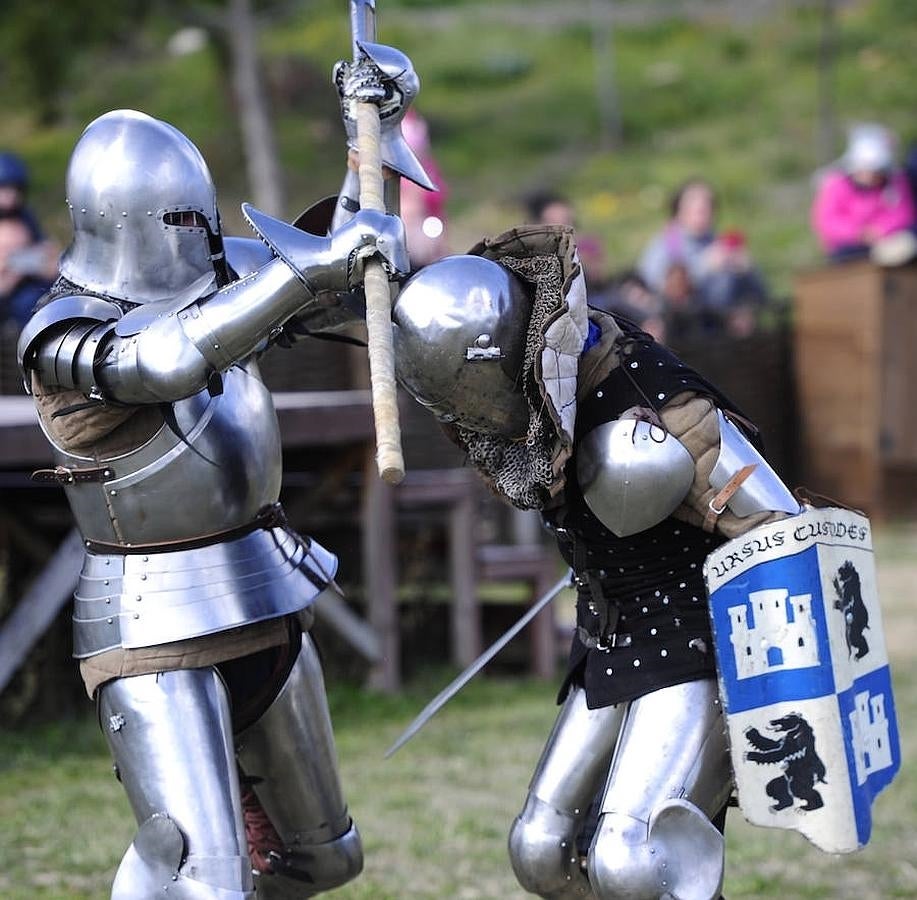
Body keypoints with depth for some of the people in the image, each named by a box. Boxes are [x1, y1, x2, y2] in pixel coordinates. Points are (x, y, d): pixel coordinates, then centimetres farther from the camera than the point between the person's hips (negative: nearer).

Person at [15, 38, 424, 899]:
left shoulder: (213, 274, 1)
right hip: (156, 634, -7)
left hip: (267, 609, 7)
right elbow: (164, 360, -39)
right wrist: (307, 266, -45)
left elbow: (344, 289, 14)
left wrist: (373, 136, 3)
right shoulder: (61, 336, -19)